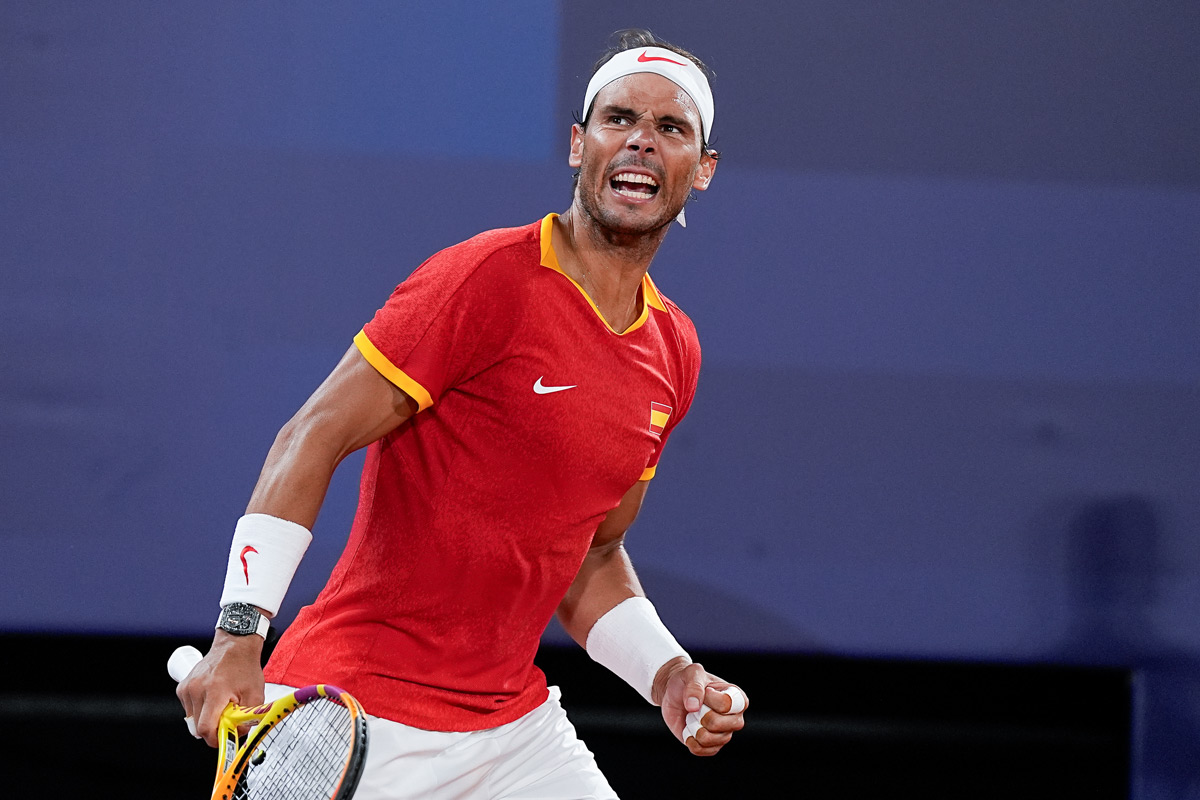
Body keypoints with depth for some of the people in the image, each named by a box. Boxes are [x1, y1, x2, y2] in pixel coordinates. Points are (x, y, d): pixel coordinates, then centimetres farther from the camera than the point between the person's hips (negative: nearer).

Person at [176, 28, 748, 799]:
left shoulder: (674, 351, 9)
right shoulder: (490, 278, -14)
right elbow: (311, 441, -15)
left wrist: (669, 676, 4)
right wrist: (240, 634, -24)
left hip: (516, 725, 7)